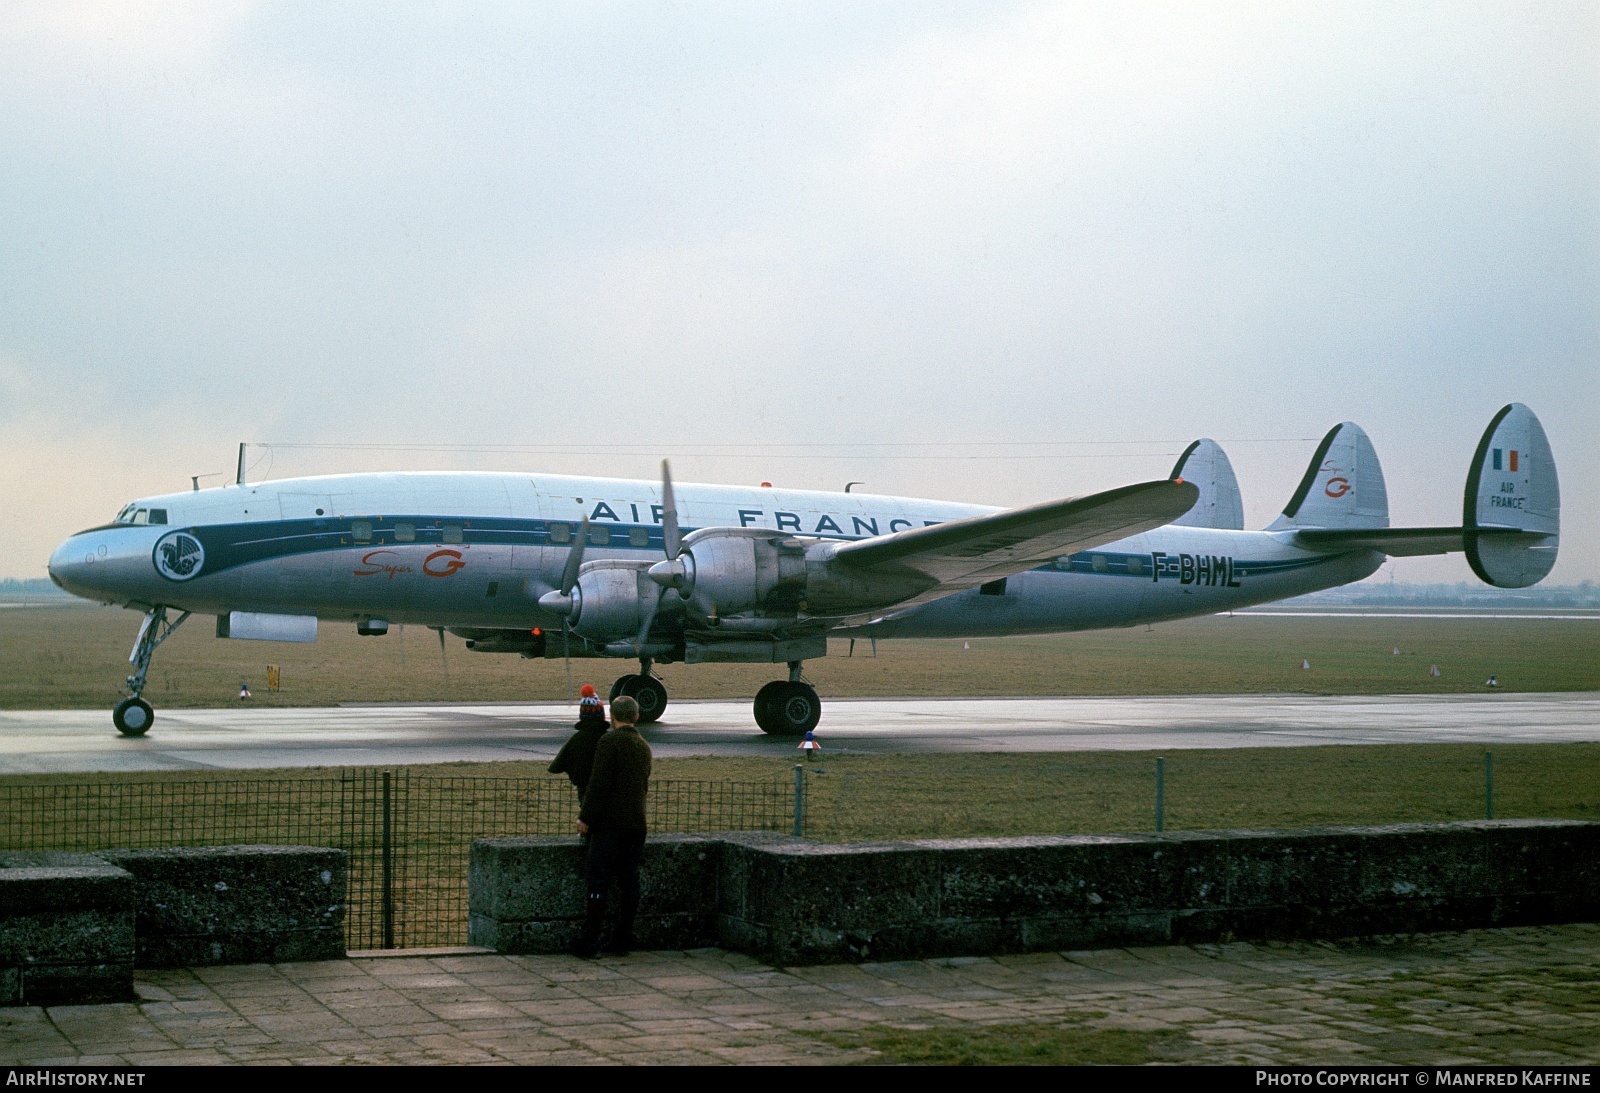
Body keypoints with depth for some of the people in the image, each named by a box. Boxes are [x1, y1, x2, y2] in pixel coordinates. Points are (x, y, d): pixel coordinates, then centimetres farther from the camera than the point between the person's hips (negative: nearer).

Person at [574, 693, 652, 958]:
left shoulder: (609, 741, -9)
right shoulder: (644, 747, 15)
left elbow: (599, 783, -15)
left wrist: (586, 818, -10)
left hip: (609, 824, -7)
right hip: (636, 824, 7)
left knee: (599, 883, -6)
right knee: (629, 883, 9)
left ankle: (590, 943, -8)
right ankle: (623, 941, 11)